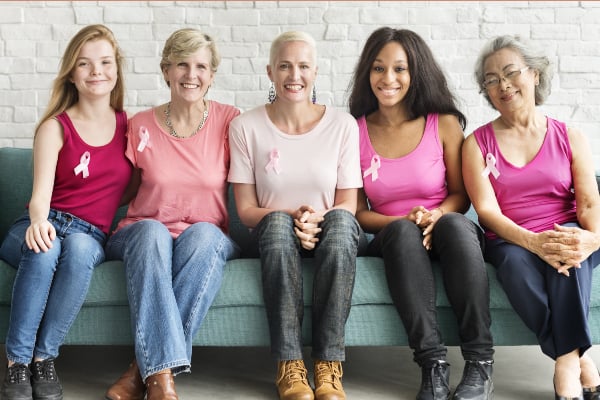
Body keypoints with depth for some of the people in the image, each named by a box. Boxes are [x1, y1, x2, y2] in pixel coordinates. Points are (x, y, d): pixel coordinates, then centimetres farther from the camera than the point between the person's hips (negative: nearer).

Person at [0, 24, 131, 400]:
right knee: (45, 251, -38)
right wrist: (38, 222, -34)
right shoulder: (55, 127, 1)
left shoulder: (129, 125, 9)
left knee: (79, 248, -37)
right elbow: (41, 193, -12)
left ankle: (45, 357, -26)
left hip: (91, 236, 1)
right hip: (45, 227, -1)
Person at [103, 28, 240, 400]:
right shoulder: (141, 125, 2)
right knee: (151, 231, -35)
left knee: (205, 233, -36)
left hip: (208, 240, 0)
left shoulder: (229, 120, 0)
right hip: (144, 237, 0)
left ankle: (145, 368, -32)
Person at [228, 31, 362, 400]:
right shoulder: (246, 127, -1)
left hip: (328, 235, 1)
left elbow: (348, 205, 0)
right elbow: (246, 210, -2)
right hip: (275, 237, 0)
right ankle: (289, 364, -30)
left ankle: (329, 366, -30)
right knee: (278, 222, -36)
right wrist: (293, 217, -21)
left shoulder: (342, 125, 0)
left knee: (342, 221, -35)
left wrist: (318, 219, -23)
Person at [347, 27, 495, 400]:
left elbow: (460, 194, 4)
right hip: (394, 241, 0)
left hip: (445, 233, 0)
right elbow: (359, 213, 2)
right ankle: (433, 363, -36)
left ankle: (480, 365, -31)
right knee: (403, 230, -35)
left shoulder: (444, 124, 0)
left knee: (455, 224, -35)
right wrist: (403, 221, -17)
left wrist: (436, 215, -18)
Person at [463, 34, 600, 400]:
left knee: (570, 242, -35)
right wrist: (533, 241, -26)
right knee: (516, 261, -35)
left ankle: (567, 364, -30)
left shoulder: (570, 137, 8)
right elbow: (486, 209, -7)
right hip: (510, 243, 0)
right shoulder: (478, 143, 5)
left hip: (565, 235, 1)